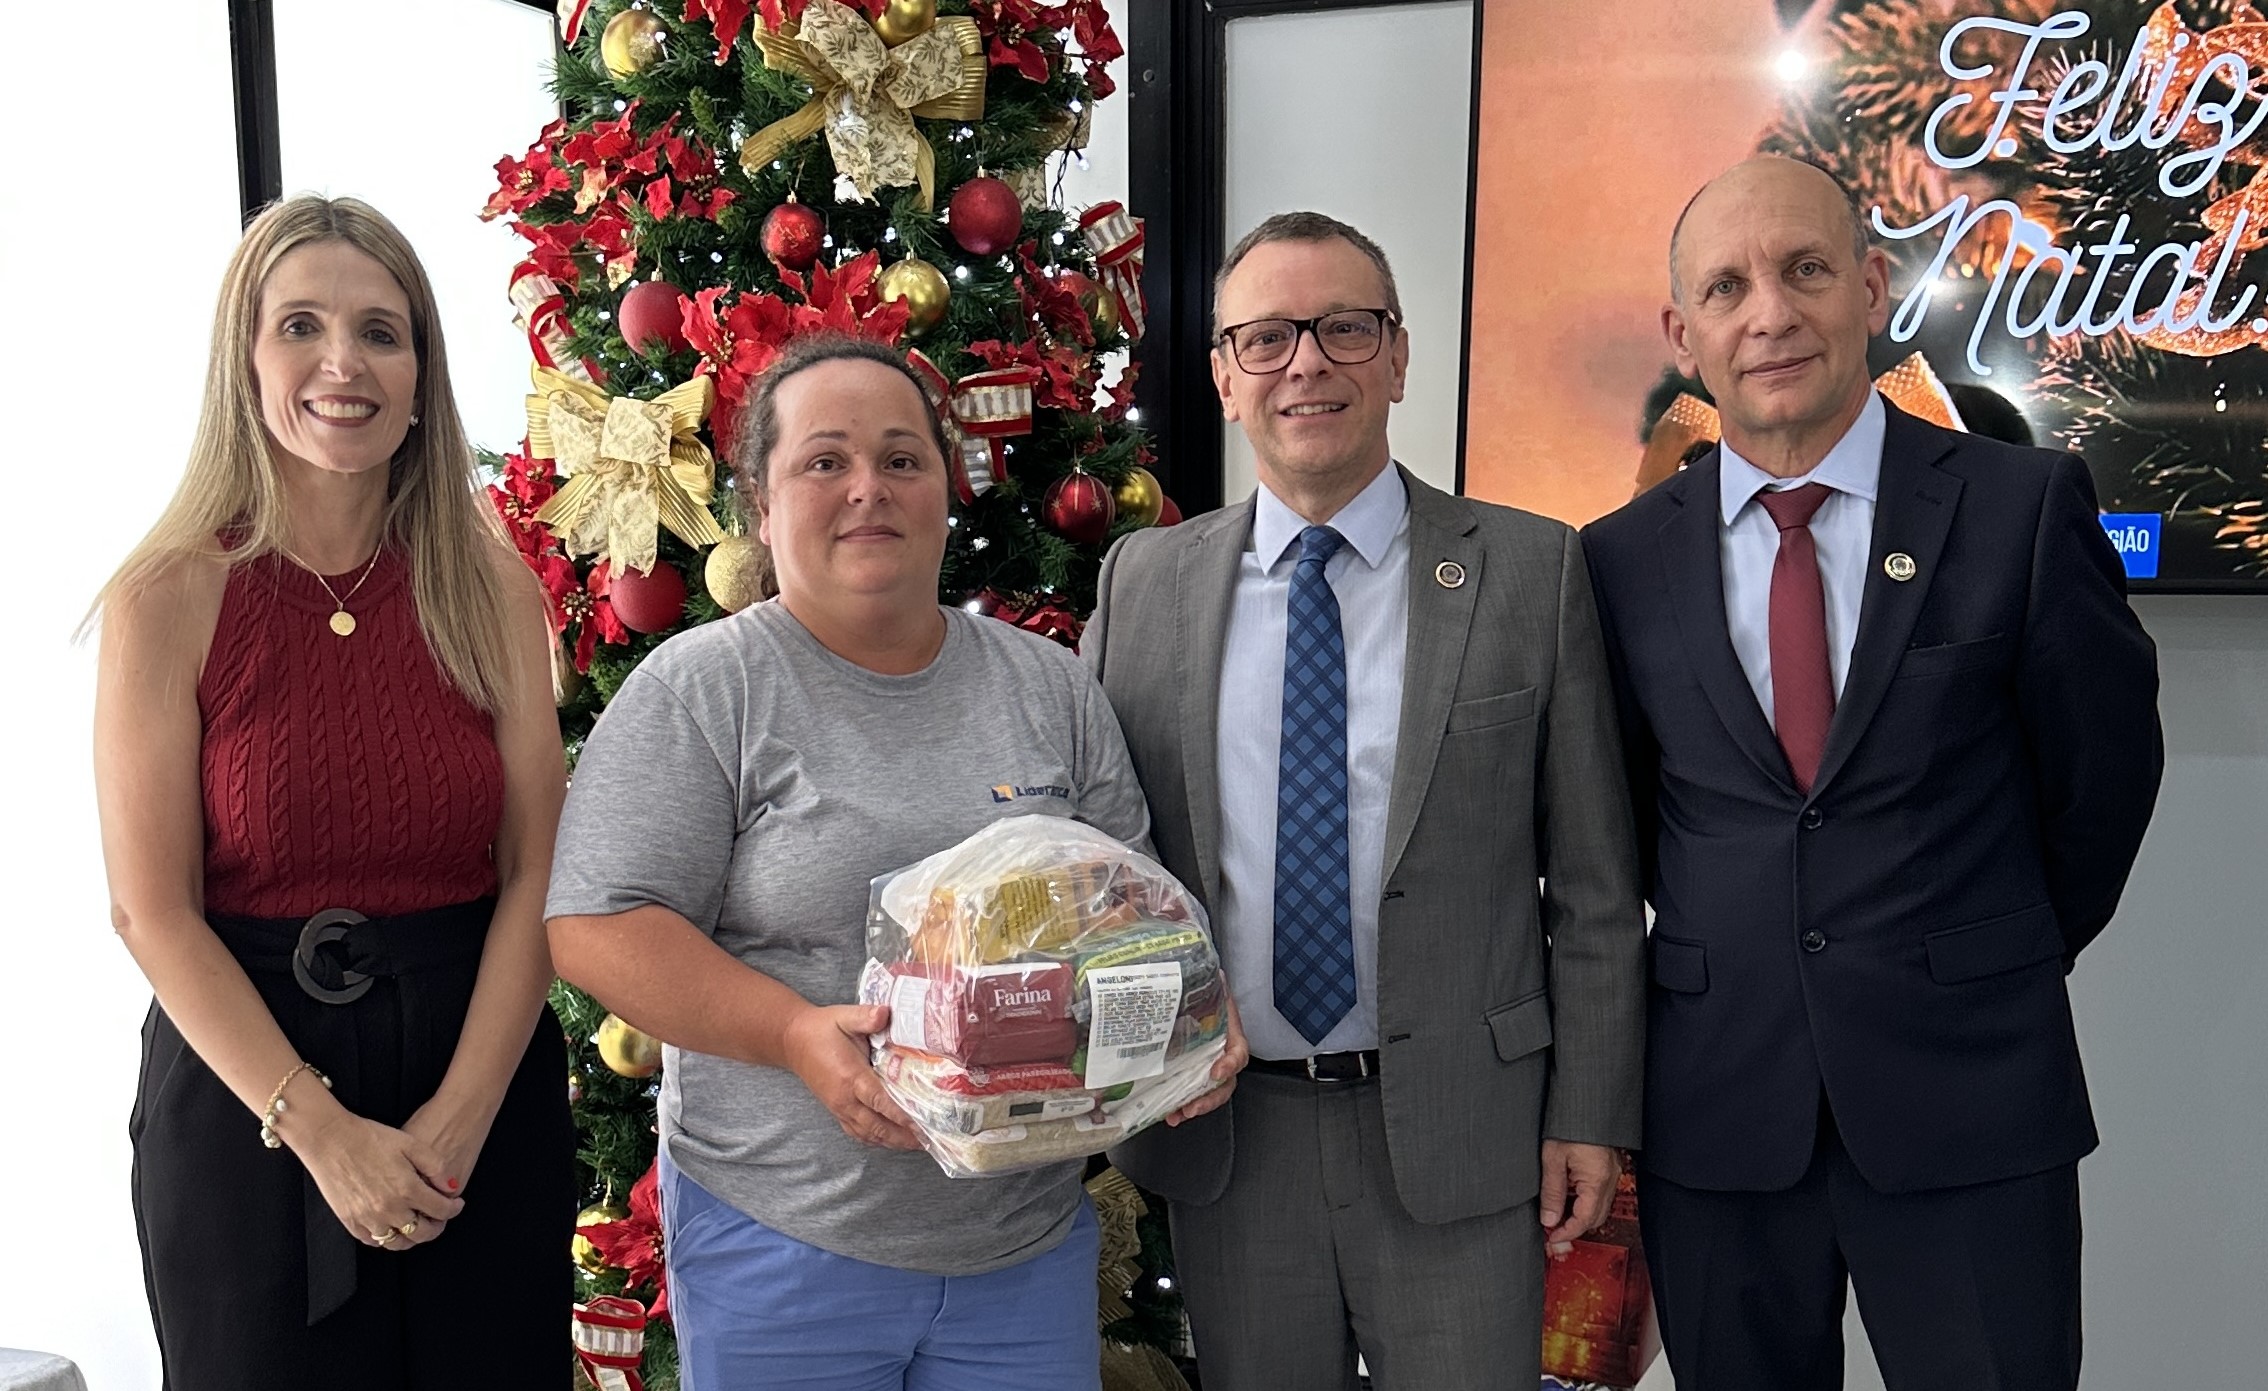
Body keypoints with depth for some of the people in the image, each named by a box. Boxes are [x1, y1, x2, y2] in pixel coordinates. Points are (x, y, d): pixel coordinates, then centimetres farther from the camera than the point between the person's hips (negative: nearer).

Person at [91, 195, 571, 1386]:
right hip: (243, 1092, -2)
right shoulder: (167, 597, -7)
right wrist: (321, 1129, -14)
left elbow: (535, 873, -3)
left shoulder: (492, 588, -1)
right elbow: (151, 909, -9)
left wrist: (459, 1117, -11)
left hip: (483, 1084, 2)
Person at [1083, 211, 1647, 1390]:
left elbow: (1593, 882, -1)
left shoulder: (1529, 571, -3)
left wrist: (1591, 1113, -3)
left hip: (1460, 1129, -2)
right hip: (1223, 1136, 2)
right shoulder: (1140, 584, 3)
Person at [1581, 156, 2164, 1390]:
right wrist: (1726, 959, 9)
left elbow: (2101, 772, 5)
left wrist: (1999, 968, 13)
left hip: (1969, 1102, -1)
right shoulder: (1623, 560, 0)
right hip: (1713, 1108, 2)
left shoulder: (2025, 506, -4)